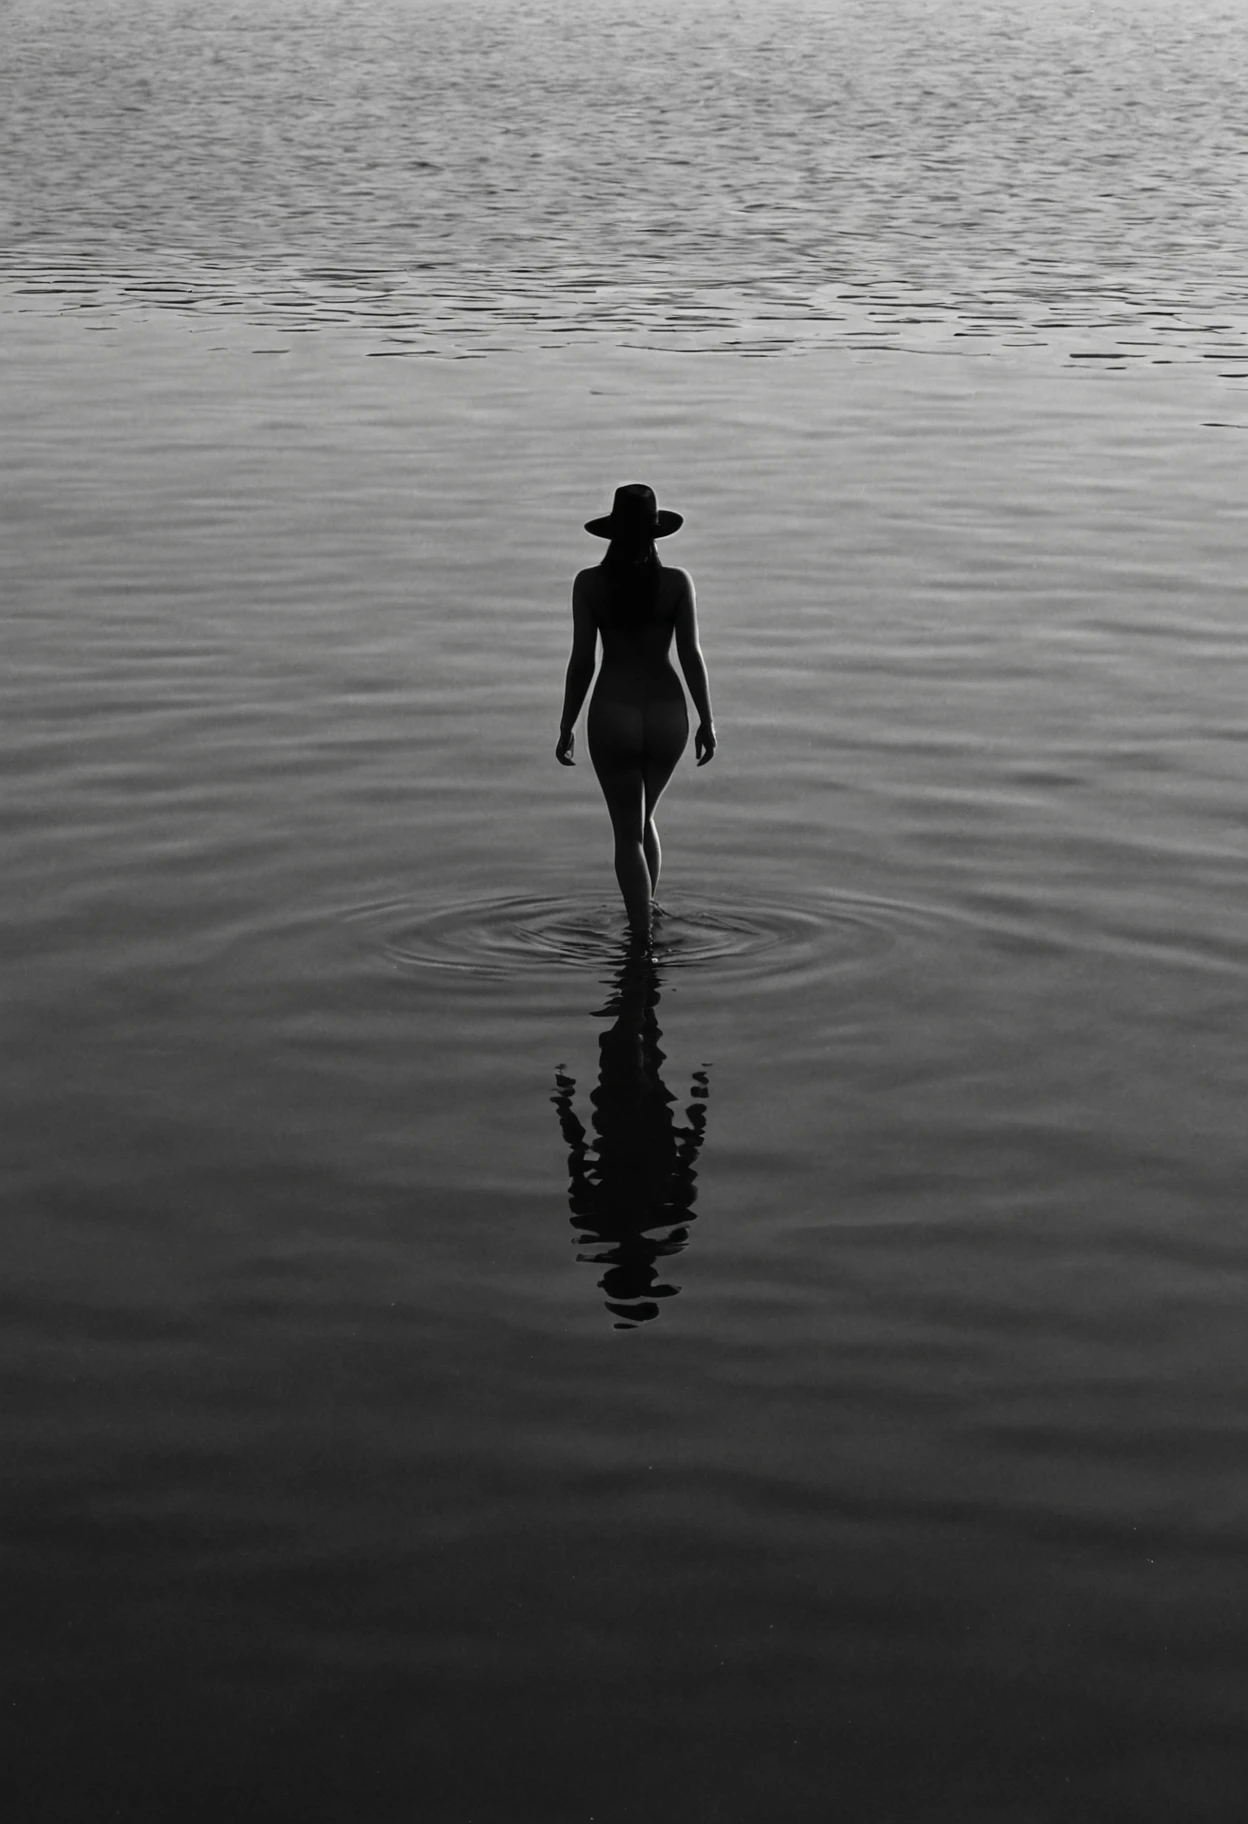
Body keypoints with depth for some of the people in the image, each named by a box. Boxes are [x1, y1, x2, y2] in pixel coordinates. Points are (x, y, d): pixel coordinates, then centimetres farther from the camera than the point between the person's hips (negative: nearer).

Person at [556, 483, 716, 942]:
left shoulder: (590, 583, -8)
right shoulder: (677, 582, -7)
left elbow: (582, 660, -7)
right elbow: (691, 655, -7)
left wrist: (566, 727, 2)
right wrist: (707, 721, 3)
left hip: (612, 716, -2)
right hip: (666, 716, 2)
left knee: (628, 832, 9)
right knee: (643, 817, 26)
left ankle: (642, 937, 3)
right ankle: (645, 918, 31)